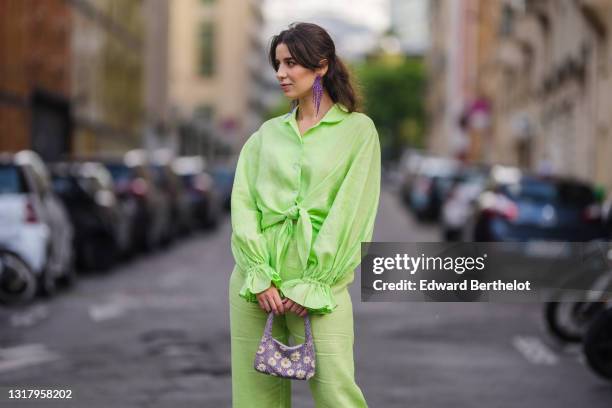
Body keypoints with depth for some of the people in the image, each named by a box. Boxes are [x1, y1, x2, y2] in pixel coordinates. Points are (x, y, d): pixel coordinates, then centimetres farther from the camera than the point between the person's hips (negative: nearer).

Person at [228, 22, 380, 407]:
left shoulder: (358, 129, 3)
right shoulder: (267, 134, 14)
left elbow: (351, 212, -4)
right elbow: (243, 204, 6)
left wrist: (312, 285, -10)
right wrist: (260, 277, -8)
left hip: (320, 281, -4)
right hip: (257, 279, 4)